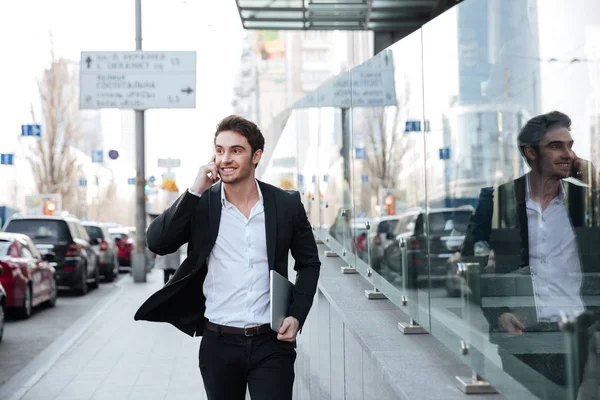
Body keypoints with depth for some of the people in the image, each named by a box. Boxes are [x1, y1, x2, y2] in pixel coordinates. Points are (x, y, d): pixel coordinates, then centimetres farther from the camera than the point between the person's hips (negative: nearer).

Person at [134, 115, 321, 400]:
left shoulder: (287, 204, 0)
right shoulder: (201, 204, -1)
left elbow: (309, 263, 10)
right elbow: (156, 243, -12)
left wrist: (296, 315, -2)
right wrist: (195, 192, -16)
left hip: (271, 344, -1)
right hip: (219, 344, 1)